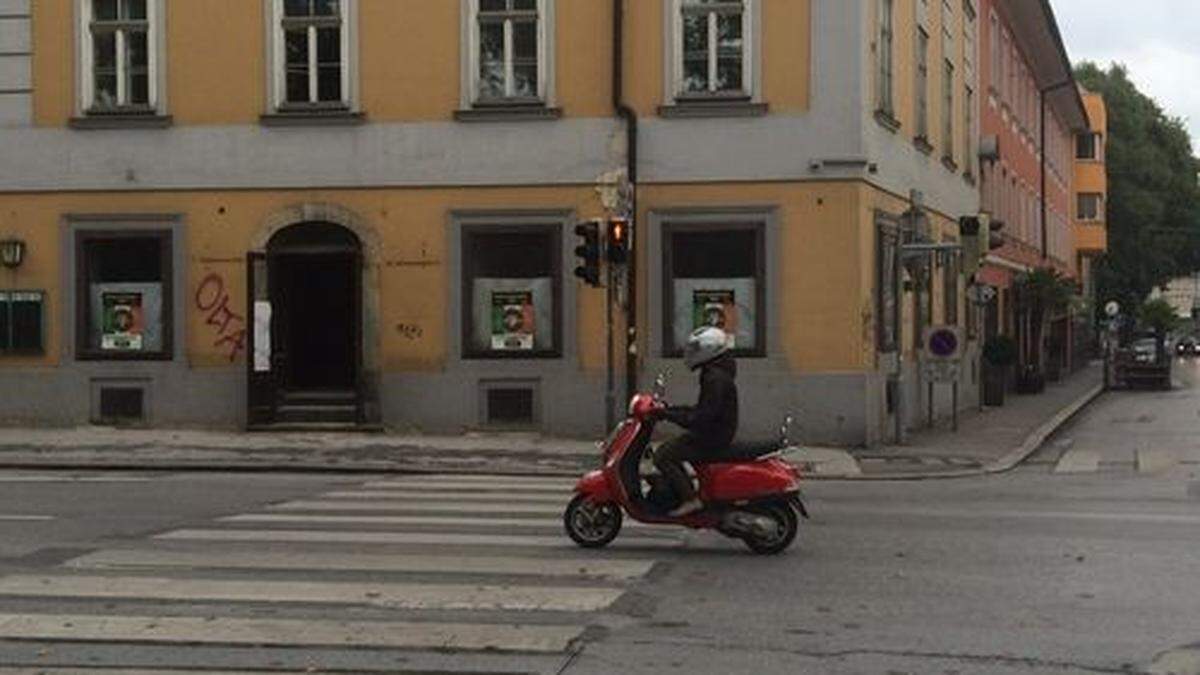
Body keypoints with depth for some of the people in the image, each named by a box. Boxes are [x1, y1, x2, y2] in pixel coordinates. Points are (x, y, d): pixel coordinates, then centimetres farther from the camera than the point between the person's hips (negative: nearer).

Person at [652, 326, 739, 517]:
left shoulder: (716, 379, -20)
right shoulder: (715, 374, 14)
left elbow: (704, 417, -26)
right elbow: (702, 409, 21)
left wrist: (670, 415, -24)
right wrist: (671, 409, 14)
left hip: (713, 437, -11)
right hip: (714, 434, 11)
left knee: (662, 457, -15)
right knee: (667, 451, 18)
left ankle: (690, 499, -16)